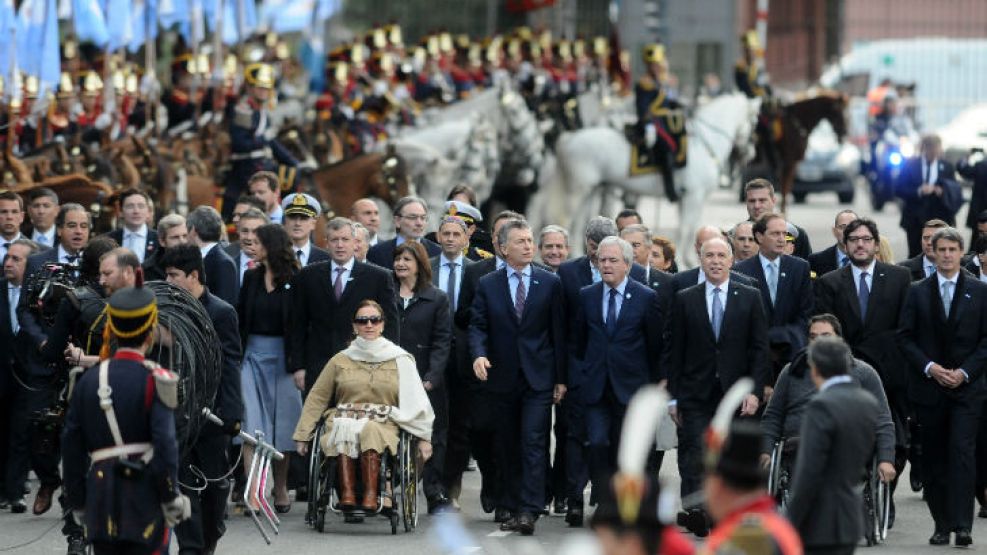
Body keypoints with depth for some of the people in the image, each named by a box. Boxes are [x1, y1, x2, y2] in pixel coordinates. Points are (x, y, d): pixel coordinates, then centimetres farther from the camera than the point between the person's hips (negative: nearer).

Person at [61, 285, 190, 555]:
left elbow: (71, 449, 9)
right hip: (144, 502, -4)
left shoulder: (88, 382, 7)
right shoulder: (155, 381, -7)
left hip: (101, 502, 4)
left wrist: (77, 503, 17)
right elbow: (165, 444, -13)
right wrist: (171, 499, -5)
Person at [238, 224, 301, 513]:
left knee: (281, 427, 6)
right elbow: (240, 320, 9)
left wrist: (299, 365, -14)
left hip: (282, 357, -3)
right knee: (250, 424, -9)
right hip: (253, 355, 3)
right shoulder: (252, 278, 7)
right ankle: (253, 492, -14)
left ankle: (280, 490, 21)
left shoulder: (295, 282, -6)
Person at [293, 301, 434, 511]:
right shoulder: (340, 360, 19)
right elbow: (317, 398, 19)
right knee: (346, 427, -37)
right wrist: (302, 435, 12)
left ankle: (370, 495, -48)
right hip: (344, 421, 1)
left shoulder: (400, 360, 16)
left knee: (370, 430, -38)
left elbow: (415, 401, 15)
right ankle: (347, 493, -48)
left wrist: (424, 437, 8)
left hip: (384, 424, -1)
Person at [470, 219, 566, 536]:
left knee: (533, 444, -11)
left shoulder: (550, 283, 4)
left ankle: (529, 512, -17)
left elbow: (558, 331, 4)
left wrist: (561, 378, 2)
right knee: (508, 448, 8)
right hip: (502, 379, 2)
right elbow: (477, 327, 1)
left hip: (538, 378, -2)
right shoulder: (487, 285, 6)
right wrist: (479, 355, -20)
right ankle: (513, 508, 15)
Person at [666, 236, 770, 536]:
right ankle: (695, 511, -22)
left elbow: (760, 349, 4)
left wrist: (755, 391, -5)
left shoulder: (750, 298, 6)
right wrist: (673, 397, 0)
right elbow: (674, 351, 6)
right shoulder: (684, 300, 6)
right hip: (696, 396, -1)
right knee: (694, 456, -12)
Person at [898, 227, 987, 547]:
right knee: (934, 458, 4)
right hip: (929, 386, 2)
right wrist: (929, 367, -10)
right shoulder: (918, 293, 7)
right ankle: (942, 524, 10)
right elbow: (906, 338, 4)